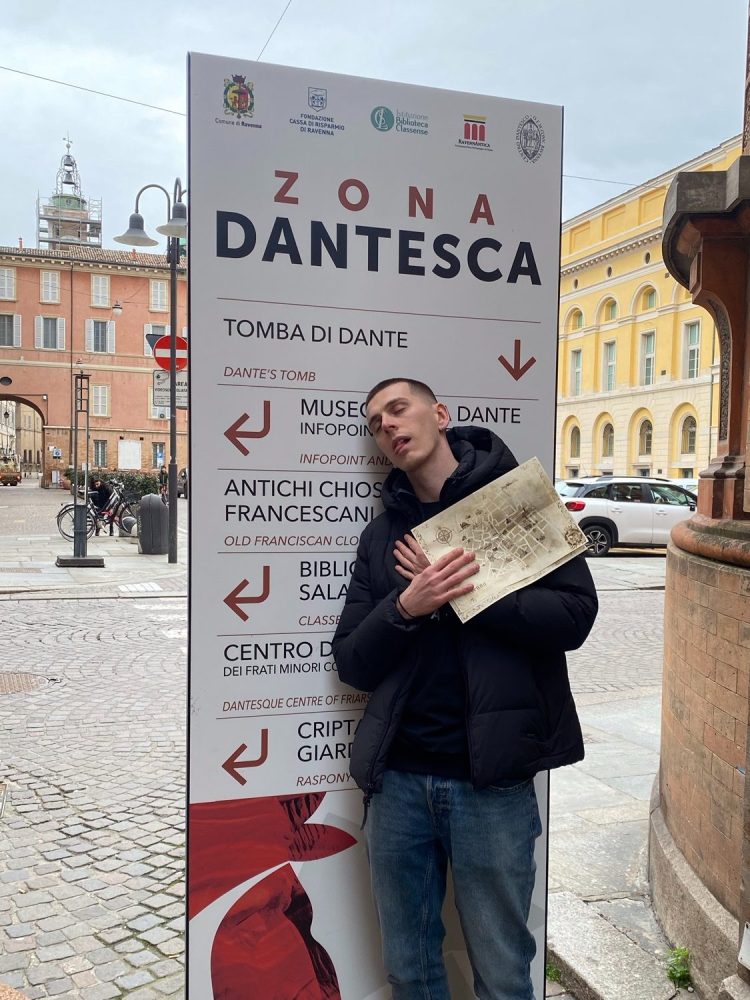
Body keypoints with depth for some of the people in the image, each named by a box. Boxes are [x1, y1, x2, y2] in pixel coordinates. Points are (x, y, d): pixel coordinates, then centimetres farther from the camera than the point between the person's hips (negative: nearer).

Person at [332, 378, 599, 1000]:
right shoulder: (382, 536, 9)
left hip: (492, 780, -3)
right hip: (397, 780, 4)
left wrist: (462, 591, -16)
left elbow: (575, 615, -11)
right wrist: (406, 608, -15)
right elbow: (352, 664, 3)